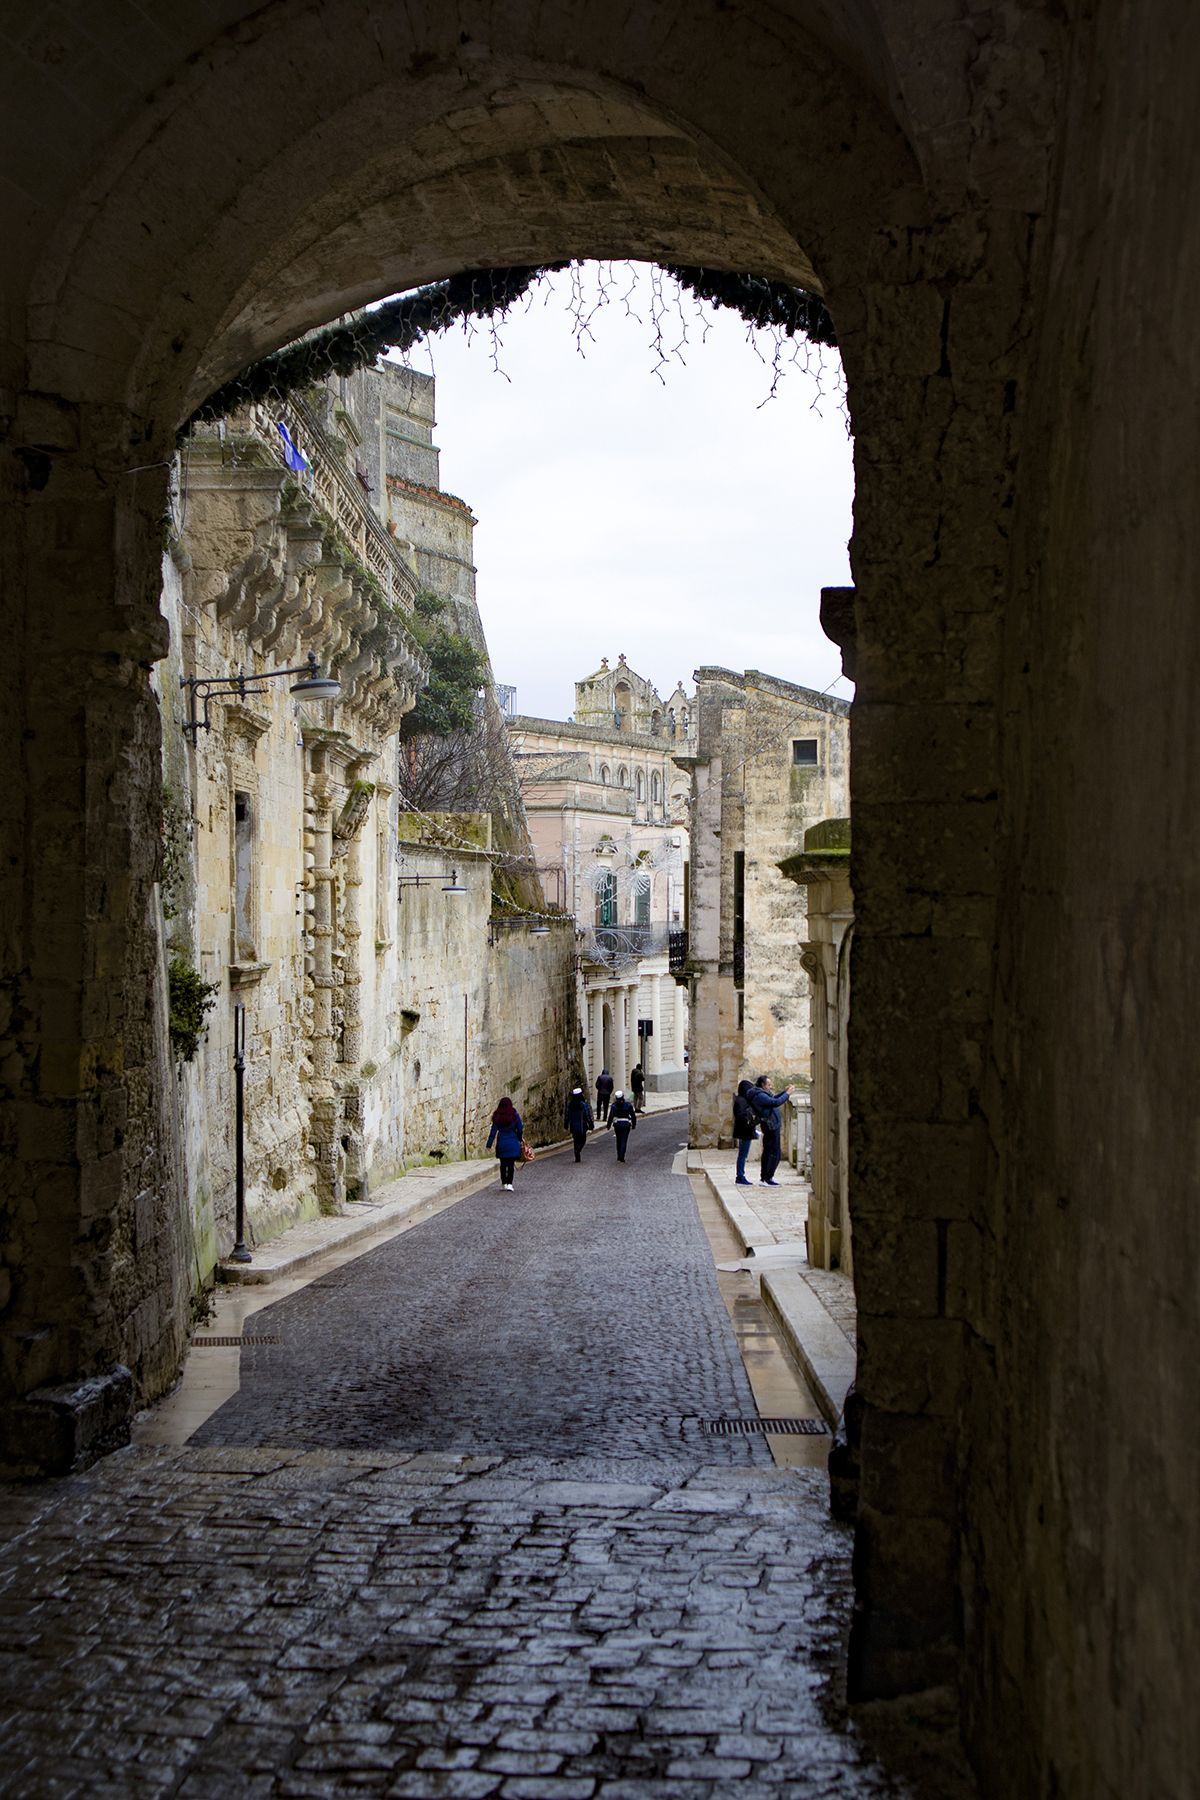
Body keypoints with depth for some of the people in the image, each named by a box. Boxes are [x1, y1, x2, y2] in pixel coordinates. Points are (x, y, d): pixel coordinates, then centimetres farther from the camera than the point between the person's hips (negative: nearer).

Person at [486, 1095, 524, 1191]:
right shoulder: (515, 1116, -5)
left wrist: (489, 1144, -1)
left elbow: (493, 1131, -5)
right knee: (511, 1163, 0)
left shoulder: (497, 1117, -5)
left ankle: (504, 1183, 21)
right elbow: (519, 1130, 1)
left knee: (503, 1163, 14)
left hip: (501, 1143, 1)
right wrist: (519, 1139, 20)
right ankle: (509, 1183, -8)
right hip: (513, 1143, -1)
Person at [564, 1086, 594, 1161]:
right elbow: (588, 1116, -10)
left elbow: (567, 1116, 5)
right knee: (582, 1139, 8)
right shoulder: (584, 1105, -12)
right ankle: (578, 1150, -22)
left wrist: (566, 1125, 16)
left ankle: (577, 1158, 14)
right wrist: (591, 1126, 0)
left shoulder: (569, 1105, 0)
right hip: (582, 1127, -4)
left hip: (573, 1127, 4)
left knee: (576, 1141, 14)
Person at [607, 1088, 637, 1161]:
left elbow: (611, 1116, -8)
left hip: (617, 1125, 1)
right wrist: (634, 1124, 14)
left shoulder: (614, 1106, -6)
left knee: (619, 1141, 17)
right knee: (624, 1141, -2)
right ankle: (621, 1156, -13)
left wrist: (609, 1125, 0)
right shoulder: (628, 1105, -4)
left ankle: (619, 1156, 22)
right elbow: (633, 1116, 2)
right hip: (626, 1124, -1)